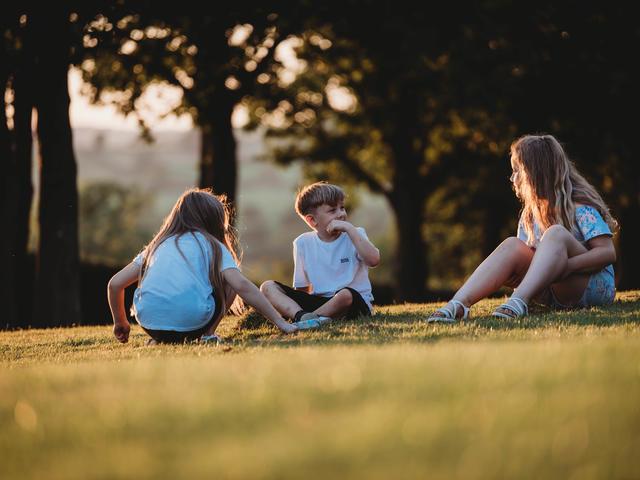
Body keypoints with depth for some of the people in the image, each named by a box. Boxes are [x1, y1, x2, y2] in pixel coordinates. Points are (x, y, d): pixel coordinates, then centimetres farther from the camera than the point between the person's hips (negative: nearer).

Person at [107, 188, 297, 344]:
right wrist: (280, 322, 2)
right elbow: (242, 286, 0)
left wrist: (120, 323, 34)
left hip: (150, 324, 3)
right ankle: (207, 334, 10)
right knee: (229, 282, 20)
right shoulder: (213, 246, 14)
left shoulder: (157, 245, 24)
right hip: (192, 323, -3)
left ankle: (161, 339, 16)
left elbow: (115, 283, 19)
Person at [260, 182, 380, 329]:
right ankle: (302, 316, -37)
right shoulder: (303, 243, 7)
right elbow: (302, 287, 12)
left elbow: (374, 260, -20)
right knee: (267, 287, -11)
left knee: (346, 294, -40)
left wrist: (349, 228, -18)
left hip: (356, 301, -3)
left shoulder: (354, 235, 1)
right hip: (318, 300, 4)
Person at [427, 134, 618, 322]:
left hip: (596, 286, -6)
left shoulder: (580, 208, -9)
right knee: (512, 245, -18)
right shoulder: (529, 213, 12)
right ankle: (457, 305, -37)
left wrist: (562, 266, -27)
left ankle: (518, 302, -47)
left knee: (556, 233, -29)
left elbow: (608, 252, -17)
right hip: (553, 293, 6)